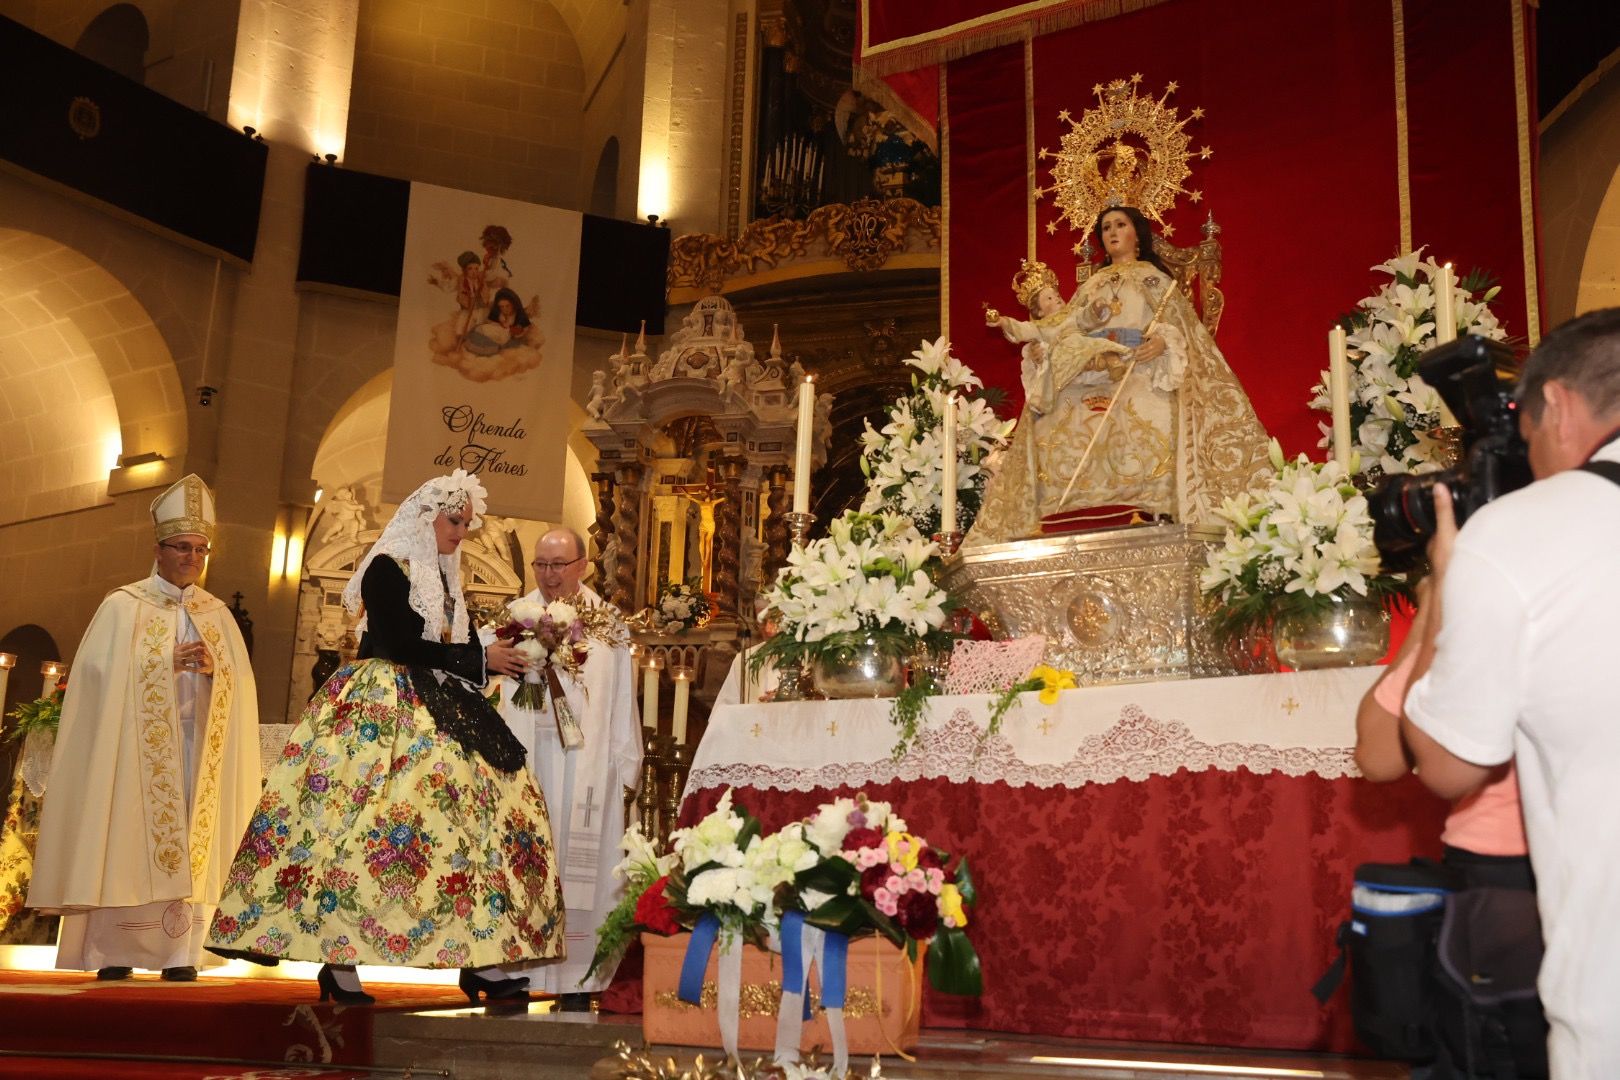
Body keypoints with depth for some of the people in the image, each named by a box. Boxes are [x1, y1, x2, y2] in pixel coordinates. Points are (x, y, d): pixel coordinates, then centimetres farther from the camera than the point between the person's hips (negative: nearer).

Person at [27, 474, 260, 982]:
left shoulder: (217, 613, 15)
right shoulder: (123, 606, 4)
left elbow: (241, 684, 10)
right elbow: (101, 672, -7)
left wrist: (214, 668, -11)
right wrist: (167, 663, -14)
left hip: (199, 746, 3)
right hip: (136, 745, -3)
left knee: (191, 844, -2)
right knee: (128, 843, -6)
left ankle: (178, 952, -1)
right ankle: (111, 952, -2)